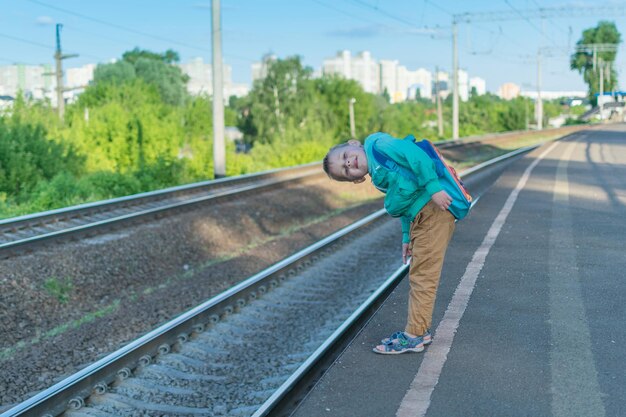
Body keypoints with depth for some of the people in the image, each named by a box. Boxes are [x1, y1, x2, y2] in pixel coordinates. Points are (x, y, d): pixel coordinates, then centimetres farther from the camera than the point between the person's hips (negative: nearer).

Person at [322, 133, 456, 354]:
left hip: (434, 209, -10)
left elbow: (416, 156, -19)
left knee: (422, 276, -5)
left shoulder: (377, 144, -7)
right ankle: (420, 329, 29)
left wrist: (433, 187, -23)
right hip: (421, 217, 10)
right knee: (419, 275, 18)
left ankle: (414, 336, 2)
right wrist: (407, 236, 15)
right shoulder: (380, 177, 19)